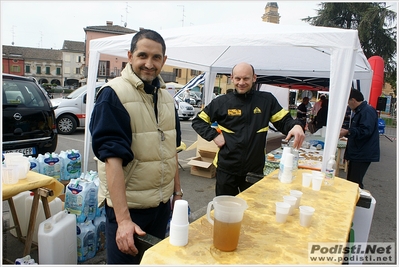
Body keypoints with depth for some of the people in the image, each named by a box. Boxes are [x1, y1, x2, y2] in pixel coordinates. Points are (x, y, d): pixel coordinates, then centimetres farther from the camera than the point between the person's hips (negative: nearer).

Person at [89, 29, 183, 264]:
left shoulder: (166, 96, 5)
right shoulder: (113, 94, -15)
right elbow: (112, 158, -22)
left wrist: (177, 190, 12)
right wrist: (123, 218, -25)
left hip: (162, 202, 6)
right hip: (127, 204, -6)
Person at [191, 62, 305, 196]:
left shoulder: (267, 100, 0)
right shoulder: (222, 102, -1)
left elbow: (284, 121, 1)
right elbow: (197, 121, 5)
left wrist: (296, 126, -21)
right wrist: (214, 135, -10)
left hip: (255, 170, 1)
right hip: (226, 169, 0)